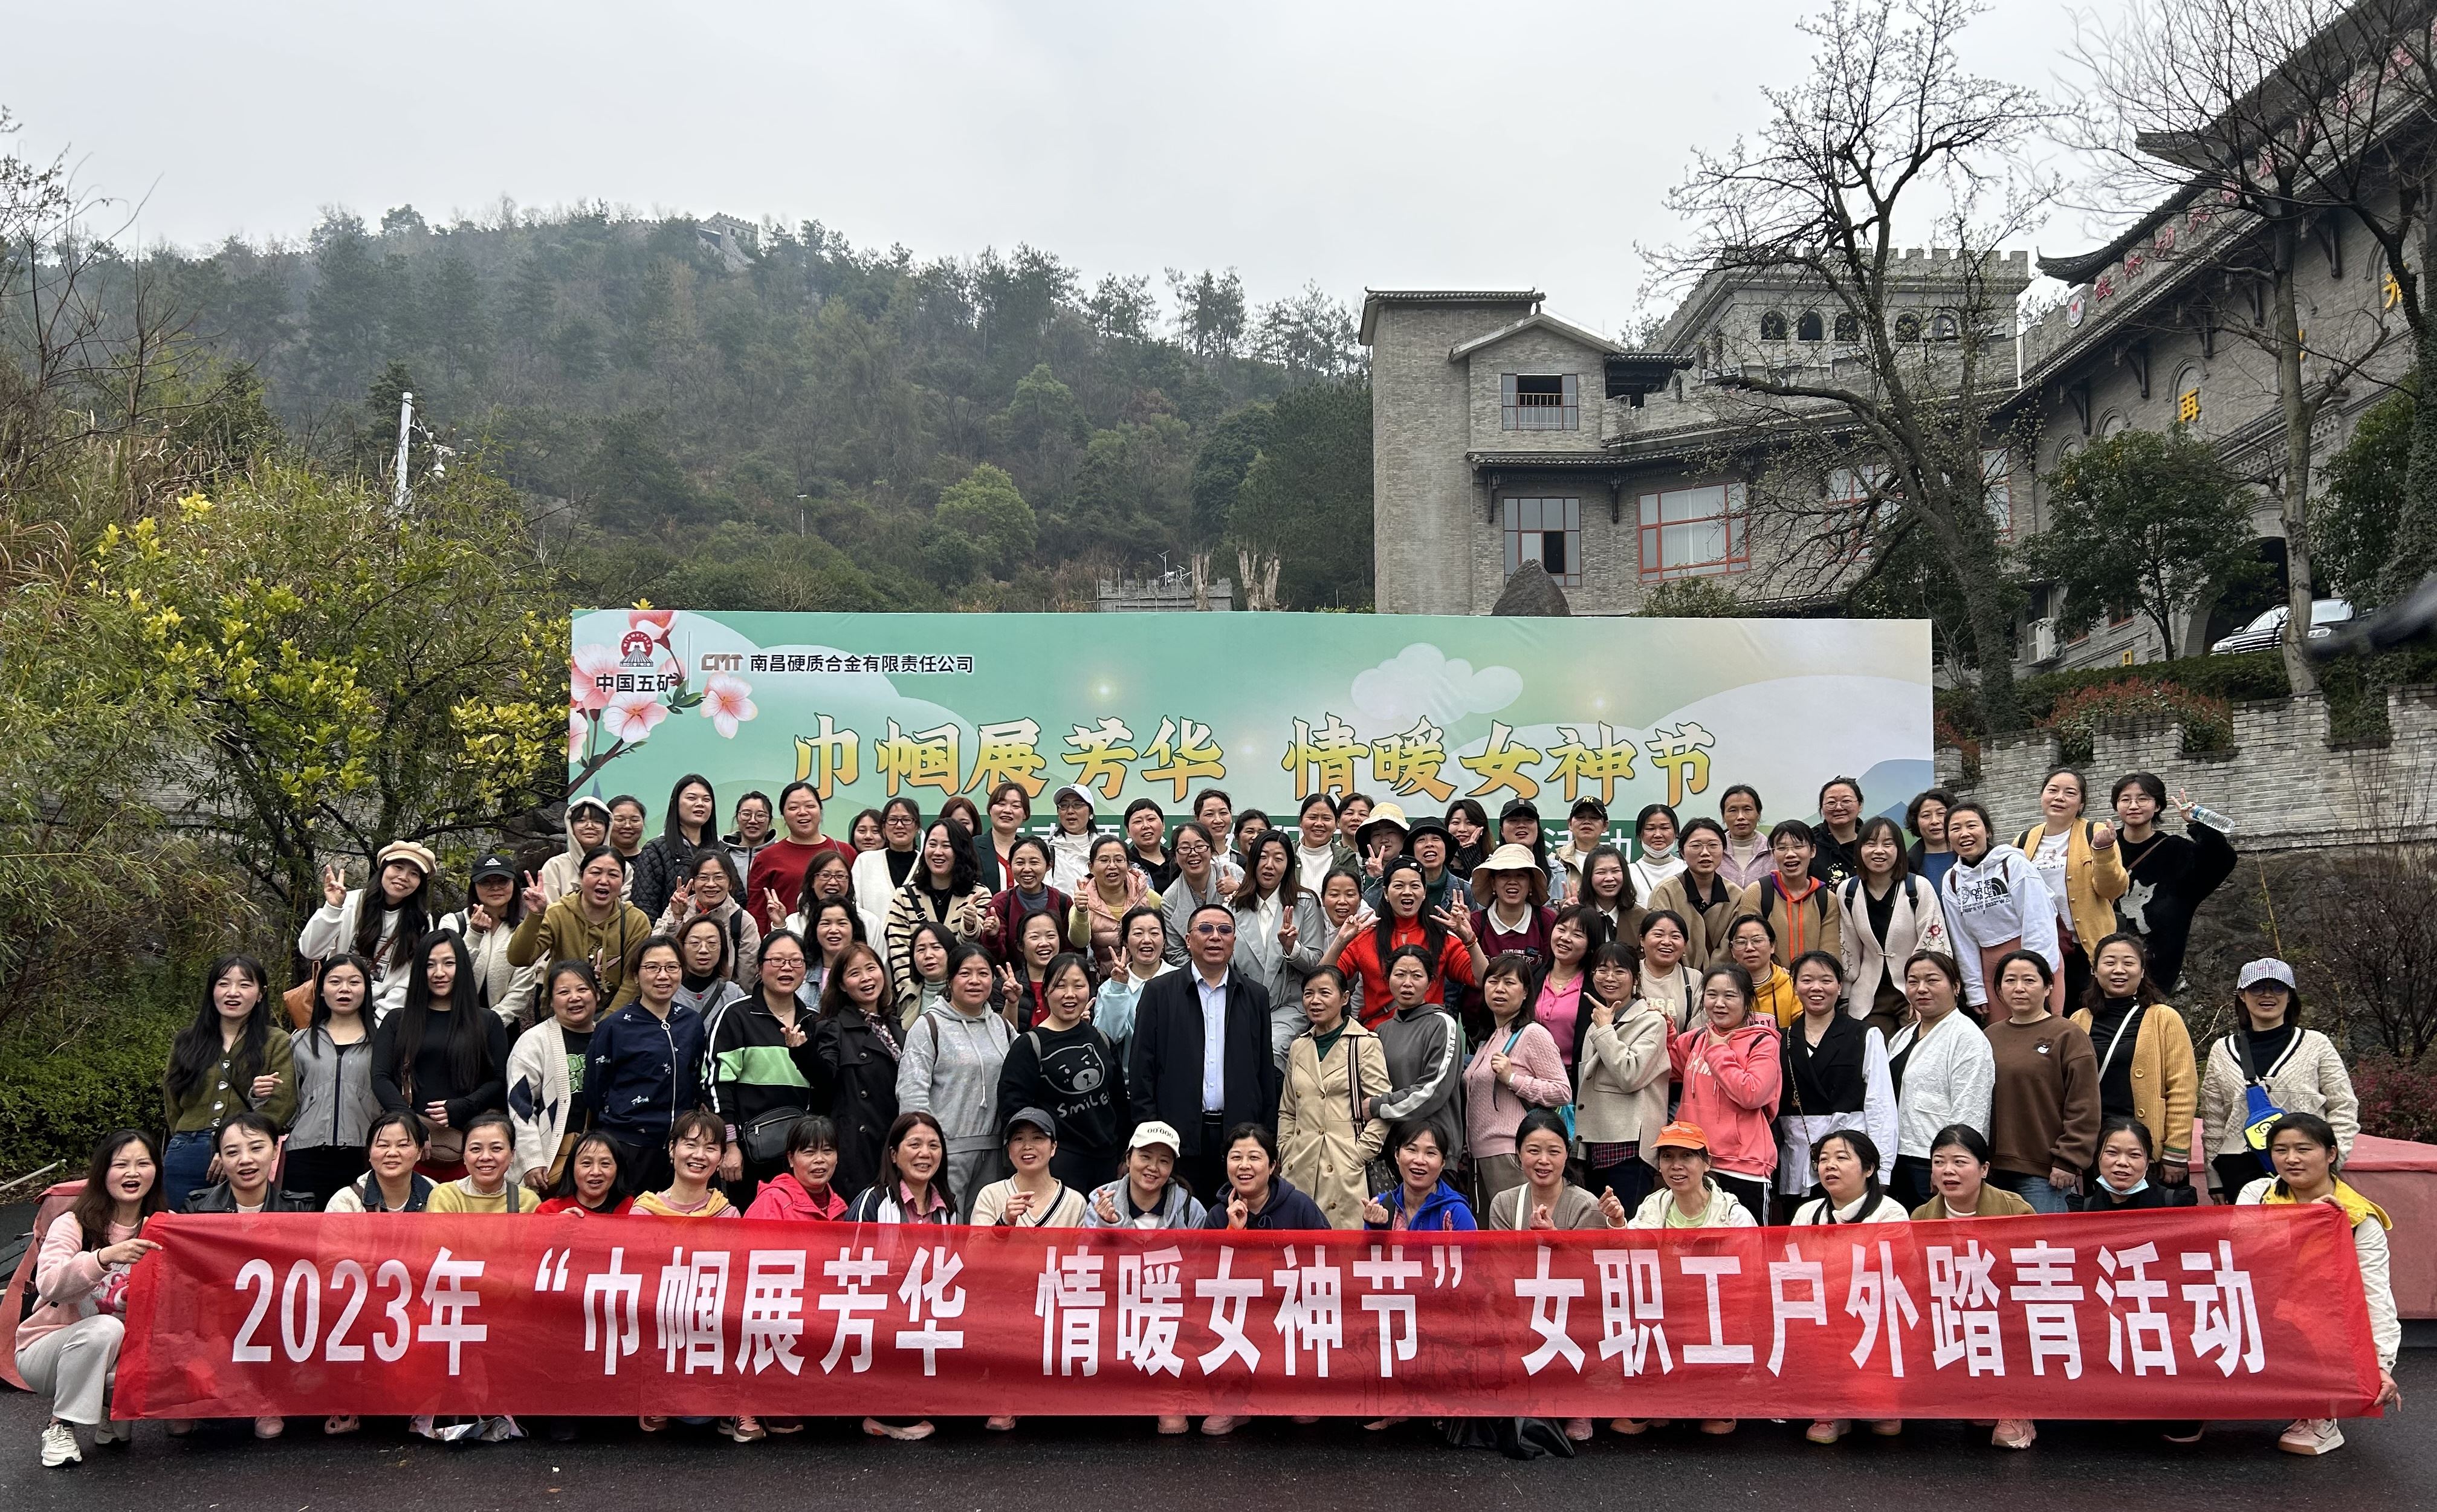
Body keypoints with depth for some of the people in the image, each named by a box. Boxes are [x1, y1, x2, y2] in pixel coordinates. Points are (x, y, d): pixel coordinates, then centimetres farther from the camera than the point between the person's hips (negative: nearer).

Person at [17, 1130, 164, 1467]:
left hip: (115, 1354, 4)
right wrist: (105, 1256, -46)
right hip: (46, 1351, -4)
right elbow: (48, 1286, -30)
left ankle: (112, 1415, 5)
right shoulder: (74, 1224, -13)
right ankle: (60, 1426, -13)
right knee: (103, 1329, -35)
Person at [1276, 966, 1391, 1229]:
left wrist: (1360, 1155, -11)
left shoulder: (1365, 1044, -1)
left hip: (1346, 1168, -5)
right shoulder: (1298, 1047, 15)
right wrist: (1285, 1154, 10)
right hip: (1300, 1169, 5)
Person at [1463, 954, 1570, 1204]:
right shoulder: (1489, 1038, 20)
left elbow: (1563, 1092, -12)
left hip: (1511, 1154, -8)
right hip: (1480, 1154, 8)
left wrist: (1512, 1078, -17)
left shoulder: (1533, 1034, -6)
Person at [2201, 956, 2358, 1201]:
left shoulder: (2317, 1045, 8)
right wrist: (2215, 1182, 8)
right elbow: (2213, 1123, 12)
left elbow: (2344, 1108, 8)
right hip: (2241, 1172, 1)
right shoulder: (2222, 1051, 12)